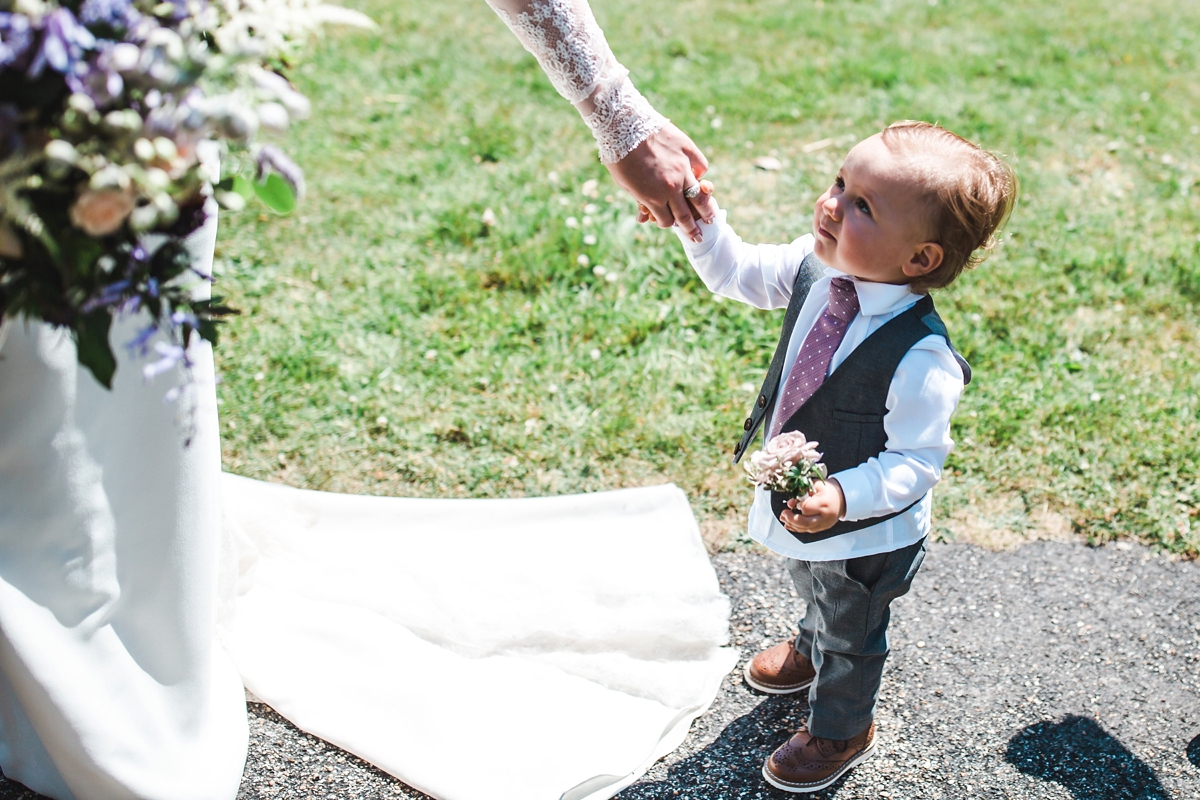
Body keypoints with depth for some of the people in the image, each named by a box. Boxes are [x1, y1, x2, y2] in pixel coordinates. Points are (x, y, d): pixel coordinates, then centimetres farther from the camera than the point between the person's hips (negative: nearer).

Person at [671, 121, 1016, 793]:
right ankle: (811, 651, 70)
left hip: (866, 534, -7)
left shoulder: (921, 359, -37)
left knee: (851, 636, 23)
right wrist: (702, 225, -20)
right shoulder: (816, 268, -18)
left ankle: (841, 730, 52)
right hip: (800, 498, 7)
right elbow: (739, 273, -4)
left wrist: (845, 497, -42)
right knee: (813, 589, 38)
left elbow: (916, 461, -29)